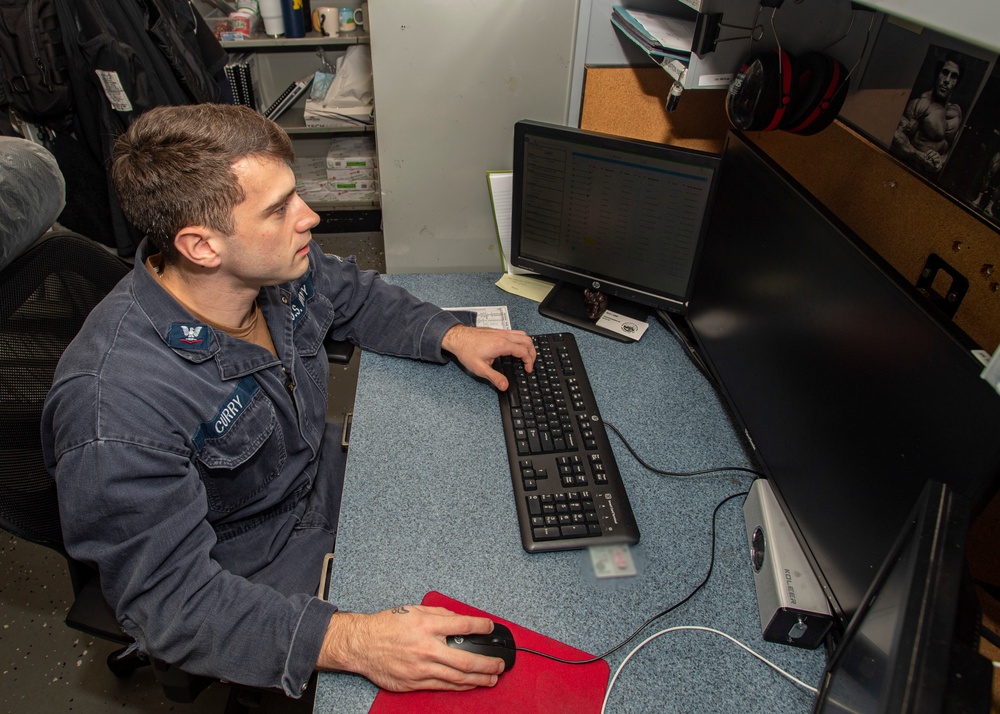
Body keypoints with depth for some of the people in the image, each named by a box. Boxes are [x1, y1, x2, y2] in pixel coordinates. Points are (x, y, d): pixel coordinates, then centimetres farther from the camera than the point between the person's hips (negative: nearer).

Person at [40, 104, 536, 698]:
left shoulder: (279, 265, -16)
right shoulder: (117, 409, -36)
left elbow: (355, 296, 6)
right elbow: (169, 596, -30)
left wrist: (451, 335, -9)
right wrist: (345, 640, -42)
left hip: (330, 481, 7)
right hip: (251, 577, -6)